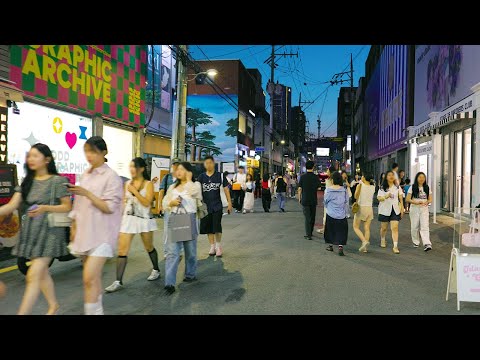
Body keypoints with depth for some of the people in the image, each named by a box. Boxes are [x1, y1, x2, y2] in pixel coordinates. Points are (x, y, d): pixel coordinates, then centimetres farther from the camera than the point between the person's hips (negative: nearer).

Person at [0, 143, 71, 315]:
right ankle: (53, 305, 34)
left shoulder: (57, 181, -7)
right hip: (30, 232, 6)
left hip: (49, 231, -6)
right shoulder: (27, 182, 10)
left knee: (33, 276, -11)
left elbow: (67, 207, -6)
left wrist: (45, 208, -20)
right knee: (42, 273, 17)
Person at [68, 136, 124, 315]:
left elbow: (110, 207, -15)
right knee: (94, 277, 15)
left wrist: (87, 193, -22)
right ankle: (97, 310, 28)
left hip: (102, 234, -7)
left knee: (89, 278, -13)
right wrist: (74, 228, 14)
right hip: (85, 232, 7)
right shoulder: (85, 175, 13)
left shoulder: (111, 177, -8)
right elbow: (78, 204, 17)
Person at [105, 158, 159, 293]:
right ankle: (118, 281, -2)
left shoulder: (148, 184, -6)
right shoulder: (127, 183, 6)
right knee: (122, 250, -5)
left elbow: (147, 203, -16)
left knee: (149, 247, 14)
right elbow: (125, 202, 14)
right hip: (128, 219, 3)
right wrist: (120, 218, 11)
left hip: (144, 219, -3)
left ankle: (156, 270, 37)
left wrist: (135, 191, -18)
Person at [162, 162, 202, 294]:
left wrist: (189, 179, -7)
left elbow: (193, 192, -20)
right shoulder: (172, 187, 13)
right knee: (172, 252, -7)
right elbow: (164, 204, 13)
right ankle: (170, 283, -8)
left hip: (189, 220, -2)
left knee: (190, 250, 13)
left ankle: (190, 274, 34)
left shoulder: (195, 185, 2)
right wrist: (171, 202, -8)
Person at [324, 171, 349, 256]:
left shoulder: (328, 190, -10)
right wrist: (345, 212, 13)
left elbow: (325, 202, 3)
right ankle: (340, 247, -6)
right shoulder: (344, 190, -8)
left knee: (330, 230, 16)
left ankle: (330, 245, 28)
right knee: (341, 231, 6)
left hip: (331, 214, 0)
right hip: (341, 214, 0)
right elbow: (346, 203, -1)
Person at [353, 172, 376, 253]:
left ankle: (364, 241, -13)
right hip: (370, 208, 5)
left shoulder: (360, 185, -11)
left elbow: (356, 195, -22)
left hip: (361, 208, -4)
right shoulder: (373, 187, 3)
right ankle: (365, 247, 7)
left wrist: (357, 200, -2)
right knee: (367, 228, 8)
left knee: (356, 227, 8)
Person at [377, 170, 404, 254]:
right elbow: (378, 198, -4)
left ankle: (395, 246, -12)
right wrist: (386, 196, -22)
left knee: (395, 228, -10)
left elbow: (400, 199, 9)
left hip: (395, 210, 1)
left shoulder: (397, 187, 7)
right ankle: (383, 240, 40)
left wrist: (402, 209, 5)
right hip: (385, 210, 0)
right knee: (384, 227, 11)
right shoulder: (382, 187, 1)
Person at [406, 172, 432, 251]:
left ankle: (427, 244, -18)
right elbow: (407, 199, -4)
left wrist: (426, 202, -13)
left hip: (424, 209, 1)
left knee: (425, 226, -11)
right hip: (414, 209, -1)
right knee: (415, 226, 6)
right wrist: (416, 202, -20)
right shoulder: (412, 187, 0)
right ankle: (415, 242, 24)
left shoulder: (427, 188, 8)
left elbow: (430, 199, 10)